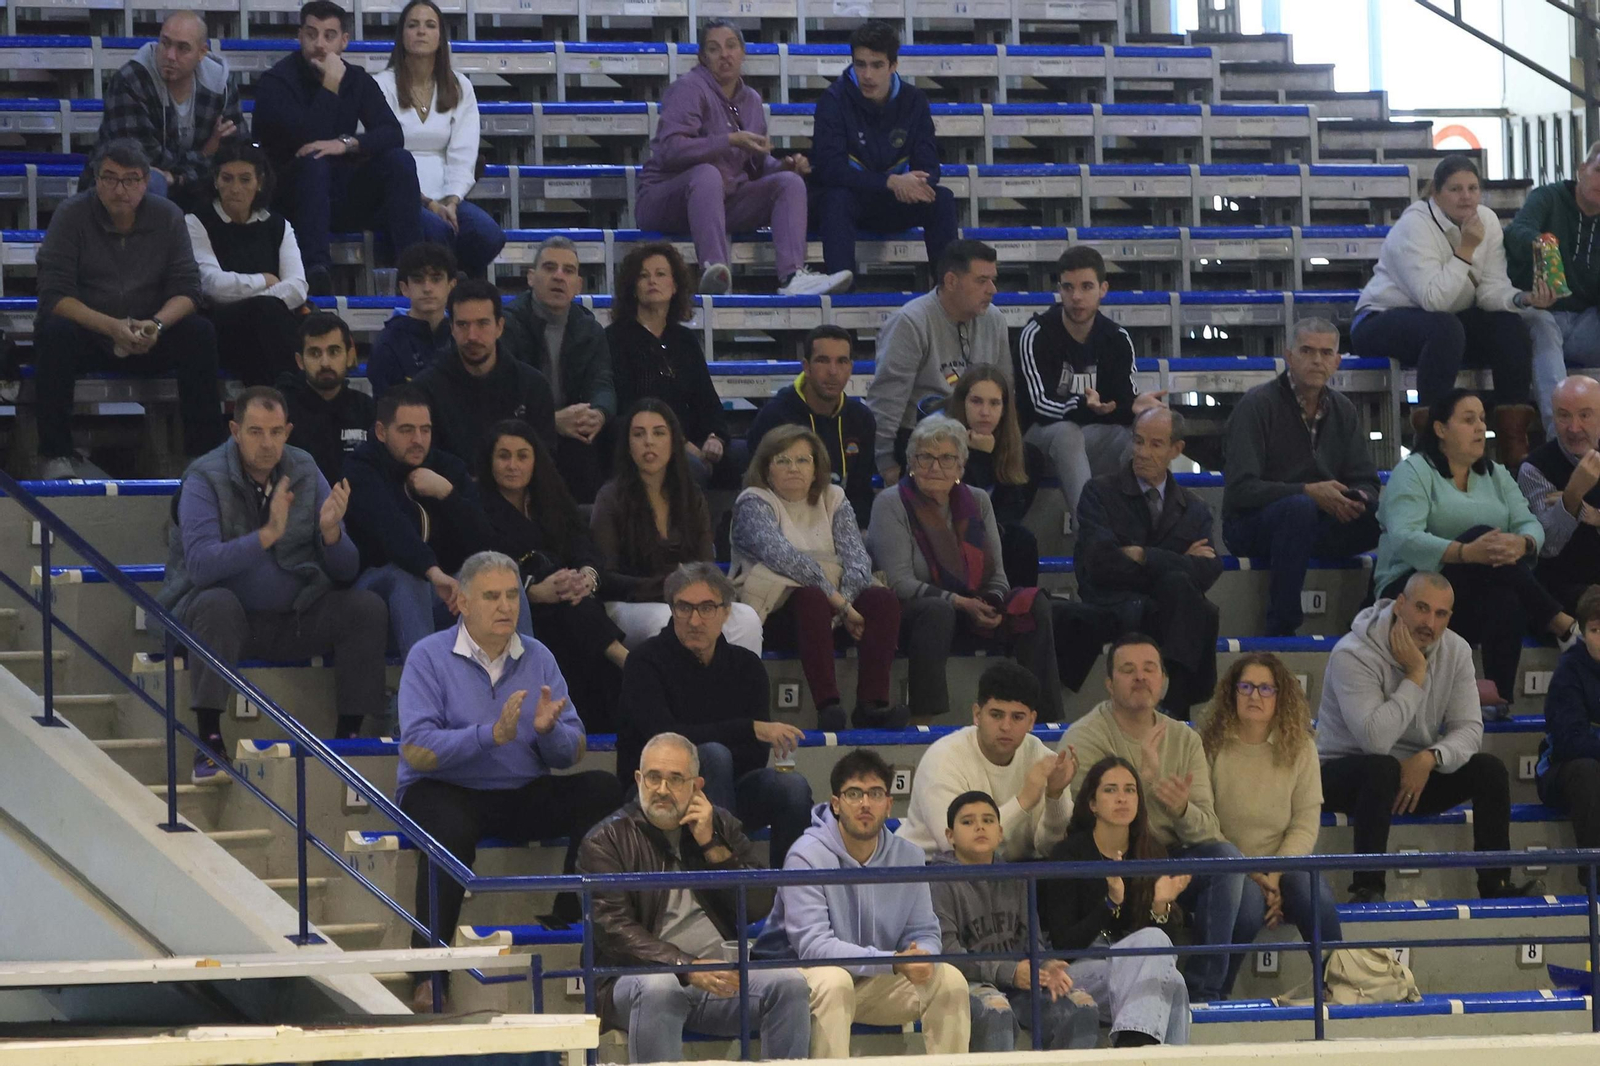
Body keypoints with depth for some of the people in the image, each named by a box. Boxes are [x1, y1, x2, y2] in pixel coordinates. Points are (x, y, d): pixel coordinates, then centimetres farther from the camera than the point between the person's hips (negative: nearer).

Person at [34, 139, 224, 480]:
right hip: (86, 333, -2)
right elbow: (54, 294, -16)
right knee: (54, 333, -34)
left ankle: (203, 451, -18)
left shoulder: (167, 216, 0)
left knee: (201, 333, -23)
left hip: (148, 337, 2)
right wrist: (111, 327, -30)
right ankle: (55, 454, -27)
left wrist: (157, 325, -26)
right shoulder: (72, 215, -9)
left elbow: (186, 289, -4)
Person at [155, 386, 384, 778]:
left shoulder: (305, 474, 1)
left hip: (294, 619, 4)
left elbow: (345, 570, 1)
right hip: (229, 618, -4)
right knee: (216, 603, -36)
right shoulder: (205, 480, -12)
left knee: (367, 608, -17)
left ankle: (348, 736, -10)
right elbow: (200, 564, -27)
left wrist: (331, 532, -22)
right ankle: (209, 742, -33)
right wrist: (268, 534, -36)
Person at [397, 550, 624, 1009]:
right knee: (452, 829, -38)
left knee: (604, 791, -18)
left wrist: (549, 730, -21)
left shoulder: (538, 658, 7)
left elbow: (573, 754, 3)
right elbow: (416, 751, -18)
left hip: (524, 796, 4)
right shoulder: (429, 657, -5)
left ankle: (571, 925, -10)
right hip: (447, 791, -4)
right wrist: (492, 734, -28)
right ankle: (429, 971, -30)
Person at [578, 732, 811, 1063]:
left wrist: (711, 845, -5)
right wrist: (688, 969, -25)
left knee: (789, 985, -21)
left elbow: (759, 908, 6)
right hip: (643, 976, -4)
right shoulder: (606, 841, 1)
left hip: (721, 975, 4)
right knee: (658, 990, -37)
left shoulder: (721, 826, 15)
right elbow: (613, 930, -13)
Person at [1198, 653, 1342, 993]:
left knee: (1314, 895, -29)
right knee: (1248, 902, -34)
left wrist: (1275, 875, -15)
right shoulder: (1211, 747, -2)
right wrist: (1253, 878, -15)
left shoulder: (1300, 748, 6)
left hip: (1285, 862, 2)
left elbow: (1306, 824, 1)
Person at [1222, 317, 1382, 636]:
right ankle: (1281, 627, -33)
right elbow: (1240, 489, -19)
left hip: (1317, 526, 5)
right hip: (1250, 525, -5)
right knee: (1299, 508, -39)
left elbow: (1366, 483, 8)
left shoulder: (1343, 410, 9)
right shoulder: (1258, 405, -10)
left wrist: (1360, 499, -18)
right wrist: (1308, 491, -27)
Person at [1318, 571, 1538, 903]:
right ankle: (1367, 888, -36)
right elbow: (1376, 739, -33)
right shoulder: (1353, 655, -23)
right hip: (1344, 775, -6)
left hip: (1416, 774, 6)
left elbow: (1469, 729, -7)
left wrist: (1429, 758, -27)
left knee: (1490, 769, -15)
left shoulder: (1455, 651, -2)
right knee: (1382, 767, -39)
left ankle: (1496, 886, -12)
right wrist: (1416, 675, -27)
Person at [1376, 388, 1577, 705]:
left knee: (1507, 600, -32)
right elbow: (1405, 539, -18)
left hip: (1482, 595, 6)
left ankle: (1501, 693, -38)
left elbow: (1530, 525, 4)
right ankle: (1562, 624, -32)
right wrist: (1467, 553, -35)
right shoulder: (1413, 471, -2)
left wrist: (1522, 544, -24)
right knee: (1481, 534, -31)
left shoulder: (1495, 474, 18)